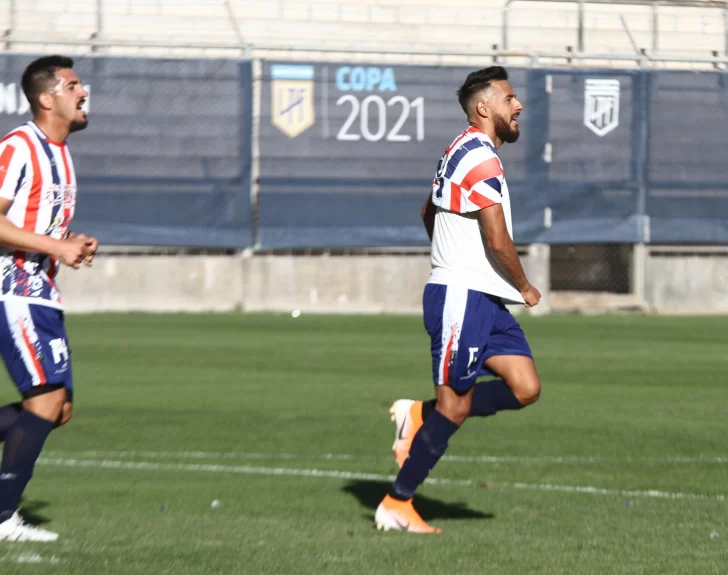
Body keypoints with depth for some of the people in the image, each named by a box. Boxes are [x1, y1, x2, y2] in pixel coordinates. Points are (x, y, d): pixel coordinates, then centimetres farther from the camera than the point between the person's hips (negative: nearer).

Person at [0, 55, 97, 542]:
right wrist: (55, 247, -21)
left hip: (42, 296, 10)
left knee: (59, 409, 4)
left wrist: (75, 246, 8)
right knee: (47, 397, -15)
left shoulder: (60, 153, 18)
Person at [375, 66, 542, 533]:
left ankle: (420, 415, 10)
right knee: (455, 407, -7)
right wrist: (525, 288, -3)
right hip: (463, 300, -10)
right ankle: (397, 504, 2)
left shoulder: (462, 153, 18)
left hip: (485, 301, 10)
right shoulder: (481, 158, -15)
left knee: (526, 389, -1)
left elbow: (429, 214, 32)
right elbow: (498, 241, -18)